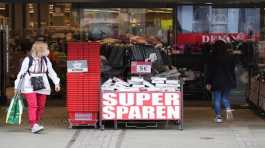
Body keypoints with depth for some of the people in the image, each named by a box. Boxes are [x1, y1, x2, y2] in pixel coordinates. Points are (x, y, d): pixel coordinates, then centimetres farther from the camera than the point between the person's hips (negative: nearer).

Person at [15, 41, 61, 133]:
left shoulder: (46, 60, 8)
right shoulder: (28, 60, -7)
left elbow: (51, 72, 16)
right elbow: (21, 73, -3)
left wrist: (56, 83, 9)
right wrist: (17, 87, -2)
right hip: (29, 87, -5)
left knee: (41, 106, 4)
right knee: (32, 105, -16)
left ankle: (36, 124, 16)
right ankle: (33, 125, -22)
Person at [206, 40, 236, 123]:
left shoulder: (212, 58, -8)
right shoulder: (230, 57, 1)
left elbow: (209, 71, -6)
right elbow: (233, 70, 7)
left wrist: (208, 83, 0)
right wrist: (233, 81, 14)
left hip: (216, 82, -3)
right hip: (228, 81, 3)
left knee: (217, 100, 5)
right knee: (225, 97, 18)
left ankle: (218, 116, 4)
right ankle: (228, 109, -9)